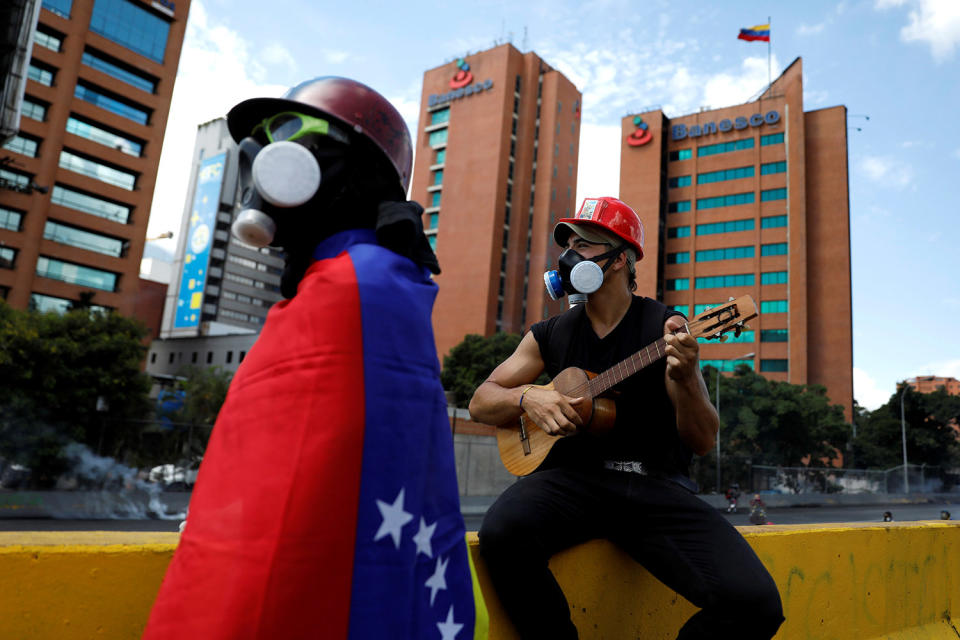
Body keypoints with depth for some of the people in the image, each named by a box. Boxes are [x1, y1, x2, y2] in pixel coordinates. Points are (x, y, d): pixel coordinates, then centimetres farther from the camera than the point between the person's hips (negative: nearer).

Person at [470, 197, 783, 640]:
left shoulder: (666, 327, 2)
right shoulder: (550, 335, 11)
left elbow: (702, 443, 0)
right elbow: (481, 402, 12)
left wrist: (685, 379, -21)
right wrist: (527, 397, -9)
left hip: (657, 485, -1)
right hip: (575, 475, 2)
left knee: (754, 603, -23)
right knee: (502, 531, -31)